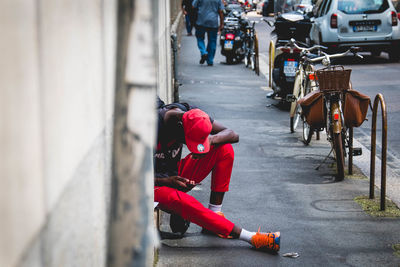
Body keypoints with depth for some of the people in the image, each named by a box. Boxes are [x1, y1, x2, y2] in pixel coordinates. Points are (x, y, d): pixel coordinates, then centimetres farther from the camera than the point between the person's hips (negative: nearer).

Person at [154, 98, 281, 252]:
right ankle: (252, 238, -39)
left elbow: (233, 135, -8)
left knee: (225, 149, -12)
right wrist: (167, 181, -34)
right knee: (181, 200, -40)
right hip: (156, 183, -6)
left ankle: (214, 214, -11)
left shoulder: (194, 115, -11)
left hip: (176, 175, 6)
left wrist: (211, 139, -29)